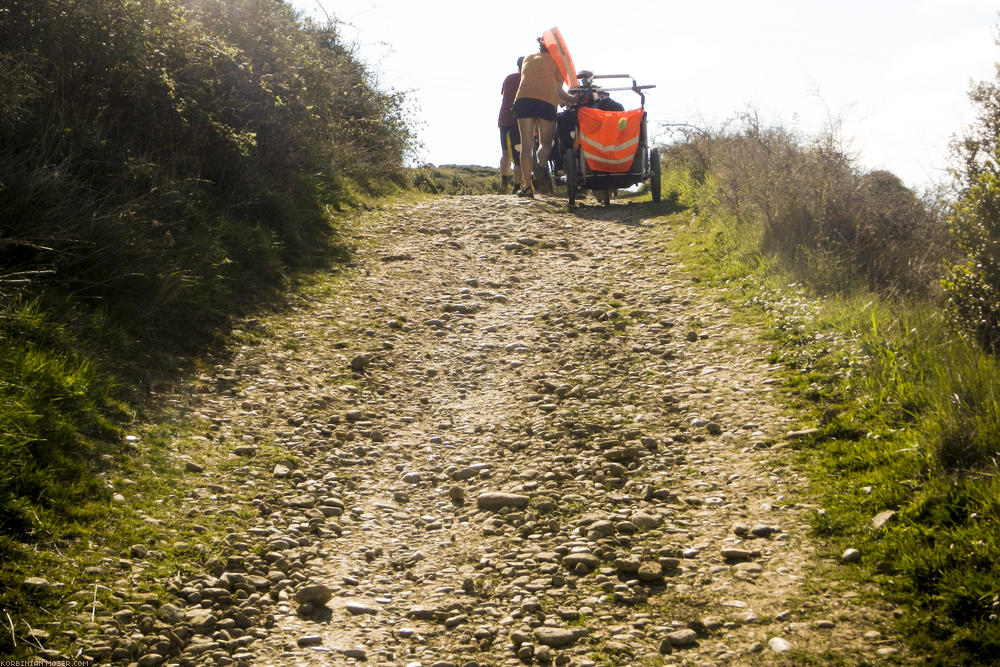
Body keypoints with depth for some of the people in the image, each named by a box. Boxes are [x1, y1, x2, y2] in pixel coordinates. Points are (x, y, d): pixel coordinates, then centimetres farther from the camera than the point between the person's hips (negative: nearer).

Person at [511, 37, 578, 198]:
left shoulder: (528, 58, 27)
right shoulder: (556, 60, 16)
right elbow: (558, 90, 8)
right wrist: (573, 99, 24)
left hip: (523, 98, 2)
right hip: (547, 101, -2)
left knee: (526, 143, 2)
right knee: (545, 142, 8)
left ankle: (527, 186, -6)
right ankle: (541, 164, -26)